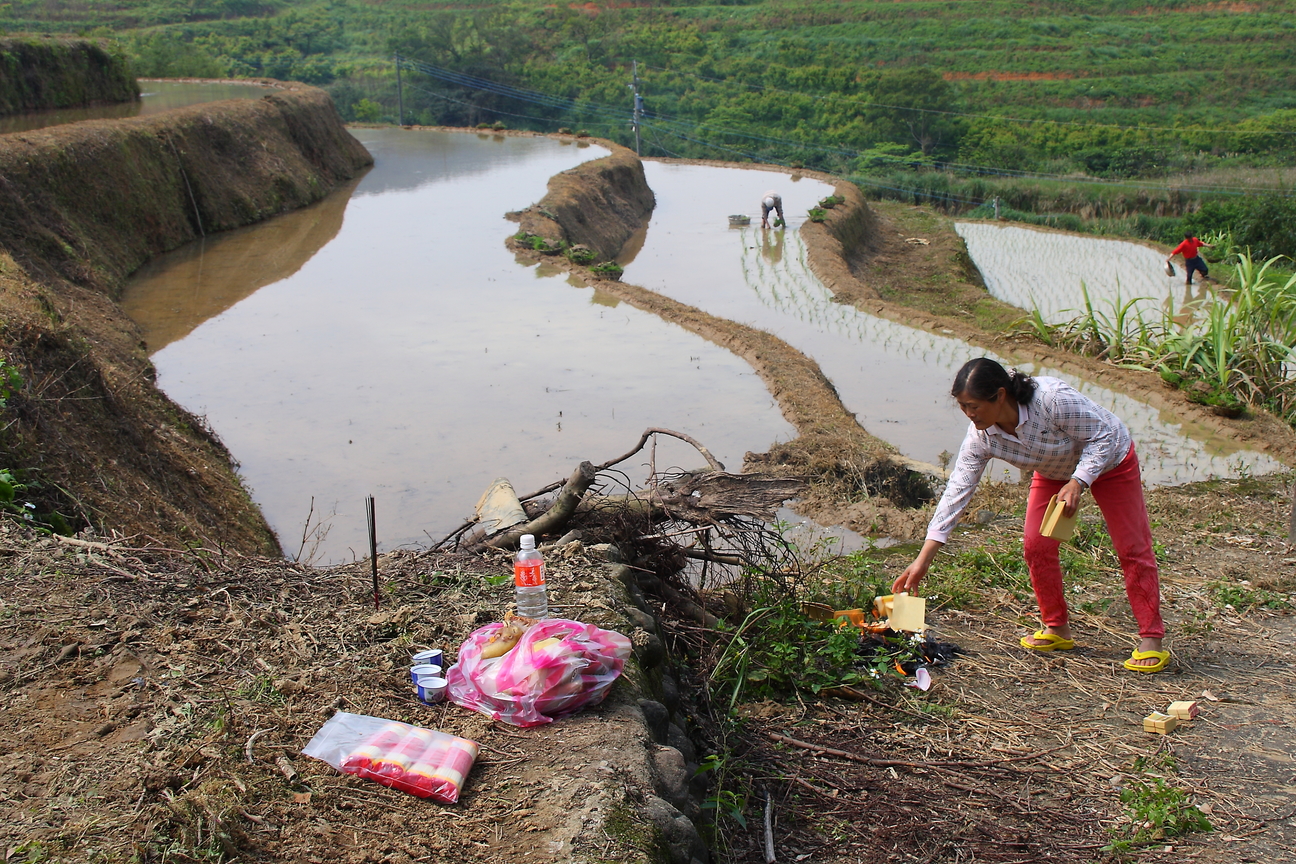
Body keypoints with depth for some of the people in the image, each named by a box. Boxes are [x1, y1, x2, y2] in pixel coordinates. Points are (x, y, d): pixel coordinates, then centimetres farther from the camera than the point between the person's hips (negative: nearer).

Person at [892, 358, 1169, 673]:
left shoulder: (1053, 399, -41)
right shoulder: (981, 438, -24)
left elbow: (1102, 435, -27)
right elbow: (957, 491, -24)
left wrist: (1077, 482, -42)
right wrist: (922, 561, -27)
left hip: (1109, 461, -5)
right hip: (1054, 472, 5)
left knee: (1132, 547, -4)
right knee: (1036, 546, -4)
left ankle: (1151, 640, 3)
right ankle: (1057, 629, 13)